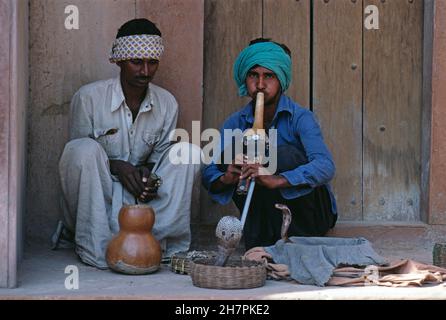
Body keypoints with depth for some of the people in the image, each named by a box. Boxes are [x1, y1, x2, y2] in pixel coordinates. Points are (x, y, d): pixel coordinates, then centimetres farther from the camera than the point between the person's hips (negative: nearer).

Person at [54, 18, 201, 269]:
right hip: (95, 196, -3)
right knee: (85, 149, -33)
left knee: (189, 151, -14)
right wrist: (116, 166, -21)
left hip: (140, 195, 3)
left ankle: (167, 243, -18)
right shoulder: (89, 97, -10)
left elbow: (159, 153, 10)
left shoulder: (167, 104, 1)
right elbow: (79, 154, -4)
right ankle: (93, 246, -23)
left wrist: (148, 172, -15)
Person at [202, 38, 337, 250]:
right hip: (268, 213, 4)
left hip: (311, 215, -3)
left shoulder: (300, 118, -16)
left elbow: (326, 166, -32)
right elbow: (208, 173, -7)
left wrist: (277, 180, -47)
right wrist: (225, 179, -33)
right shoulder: (235, 123, -2)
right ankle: (259, 235, -11)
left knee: (284, 154, -28)